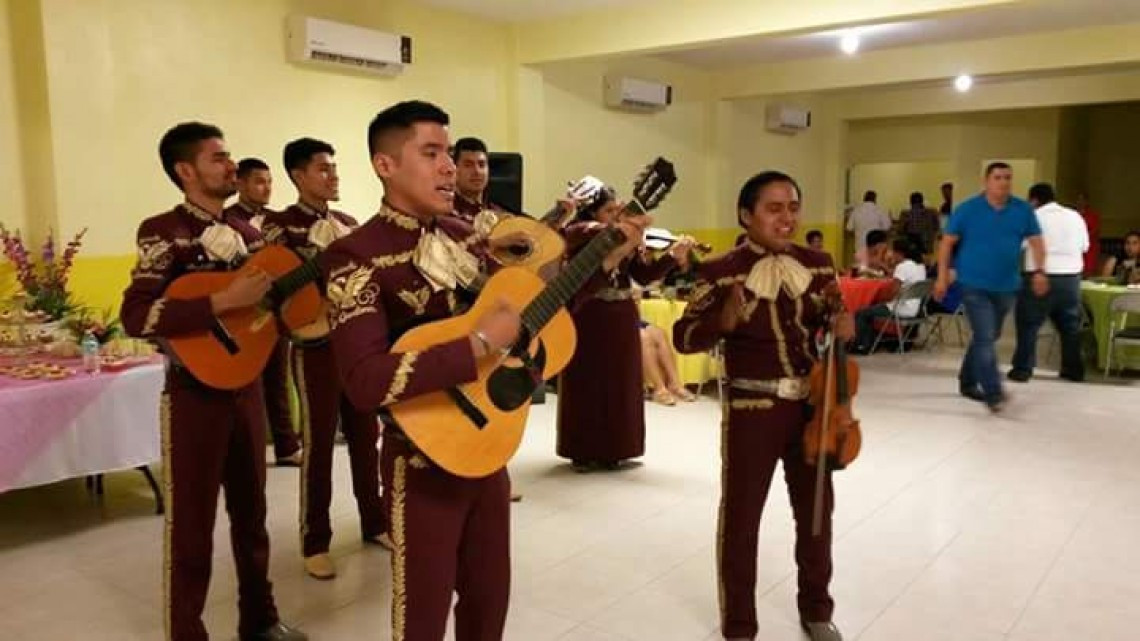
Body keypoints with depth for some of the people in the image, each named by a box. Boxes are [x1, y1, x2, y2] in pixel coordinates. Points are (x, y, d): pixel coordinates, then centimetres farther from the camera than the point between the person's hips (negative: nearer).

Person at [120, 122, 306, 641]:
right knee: (191, 525, 4)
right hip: (195, 394, -6)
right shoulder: (163, 232, -12)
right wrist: (223, 301, -30)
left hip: (246, 385, 7)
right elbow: (135, 318, -23)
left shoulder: (245, 231, 9)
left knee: (251, 510, 17)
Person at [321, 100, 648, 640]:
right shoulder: (357, 257, -18)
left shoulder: (462, 235, 6)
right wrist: (480, 343, -30)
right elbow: (366, 383, -31)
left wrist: (610, 256, 5)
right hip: (425, 463, -6)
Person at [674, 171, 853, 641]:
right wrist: (723, 322, -27)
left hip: (813, 405, 5)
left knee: (817, 511, 17)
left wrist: (843, 330, -8)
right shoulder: (721, 272, -9)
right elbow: (683, 337, -9)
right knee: (741, 516, 7)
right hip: (751, 409, -4)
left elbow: (836, 322, 15)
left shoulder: (819, 264, 4)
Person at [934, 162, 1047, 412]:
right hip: (974, 285, -5)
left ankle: (967, 382, 32)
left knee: (988, 337, 16)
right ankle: (994, 393, -13)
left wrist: (1039, 271, -11)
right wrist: (943, 276, -9)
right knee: (985, 338, -13)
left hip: (1006, 286, 5)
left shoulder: (1023, 210, 4)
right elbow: (947, 243, -3)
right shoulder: (967, 209, -5)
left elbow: (1036, 242, 5)